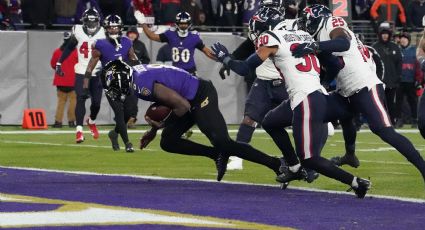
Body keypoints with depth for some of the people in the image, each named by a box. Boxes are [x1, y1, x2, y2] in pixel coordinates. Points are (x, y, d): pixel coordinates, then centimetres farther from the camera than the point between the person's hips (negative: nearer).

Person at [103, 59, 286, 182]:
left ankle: (275, 164, -11)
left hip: (202, 97, -10)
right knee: (168, 142, 5)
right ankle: (217, 155, 8)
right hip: (192, 101, 10)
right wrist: (154, 129, 16)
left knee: (223, 143, -16)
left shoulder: (145, 85, -25)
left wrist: (161, 125, -10)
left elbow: (182, 105, -23)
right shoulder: (137, 73, 6)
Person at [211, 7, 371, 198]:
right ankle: (294, 168, 31)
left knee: (310, 159, -7)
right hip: (320, 95, 9)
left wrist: (225, 58, 18)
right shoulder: (303, 35, 19)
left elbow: (245, 69, 1)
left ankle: (356, 182, -14)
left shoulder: (270, 38, -1)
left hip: (306, 101, -9)